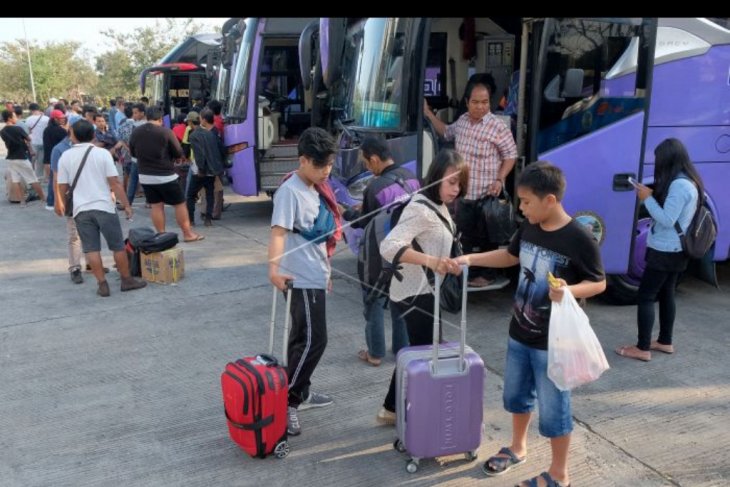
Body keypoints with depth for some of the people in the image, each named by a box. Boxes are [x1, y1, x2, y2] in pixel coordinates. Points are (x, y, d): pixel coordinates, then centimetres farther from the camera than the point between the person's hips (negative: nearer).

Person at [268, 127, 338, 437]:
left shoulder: (313, 190, 11)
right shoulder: (290, 191, -18)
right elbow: (279, 231, -30)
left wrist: (325, 269, 26)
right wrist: (274, 268, -44)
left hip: (313, 277, 9)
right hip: (301, 280, -9)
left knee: (303, 338, 17)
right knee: (313, 340, -10)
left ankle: (301, 393, 29)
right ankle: (286, 402, -1)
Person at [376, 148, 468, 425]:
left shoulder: (438, 206, 8)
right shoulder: (420, 209, -22)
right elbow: (389, 246, -35)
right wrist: (431, 261, -44)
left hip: (423, 292, 10)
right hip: (414, 295, -10)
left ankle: (391, 410, 31)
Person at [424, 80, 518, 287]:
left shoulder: (498, 127, -12)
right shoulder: (462, 121, 6)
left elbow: (510, 155, -6)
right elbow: (447, 132, 27)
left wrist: (499, 180, -18)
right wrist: (429, 114, 20)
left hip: (487, 195, -5)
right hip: (463, 193, 6)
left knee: (485, 237, 6)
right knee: (465, 236, 14)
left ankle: (486, 275, 21)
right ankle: (466, 271, 28)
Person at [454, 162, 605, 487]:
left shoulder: (580, 240, -21)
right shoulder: (529, 228, -2)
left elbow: (599, 283, -12)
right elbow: (511, 256, 16)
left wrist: (570, 290, -32)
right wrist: (471, 258, 6)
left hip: (553, 342, -7)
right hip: (519, 332, 7)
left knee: (553, 409, 8)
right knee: (516, 395, 23)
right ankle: (517, 448, 46)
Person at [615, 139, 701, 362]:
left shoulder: (679, 185, -22)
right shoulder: (688, 182, 9)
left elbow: (666, 220, -23)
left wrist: (647, 199, -15)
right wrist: (652, 196, 3)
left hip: (665, 252, -10)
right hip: (675, 251, 10)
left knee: (645, 297, -4)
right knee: (666, 294, 18)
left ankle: (642, 348, 1)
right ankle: (665, 342, 29)